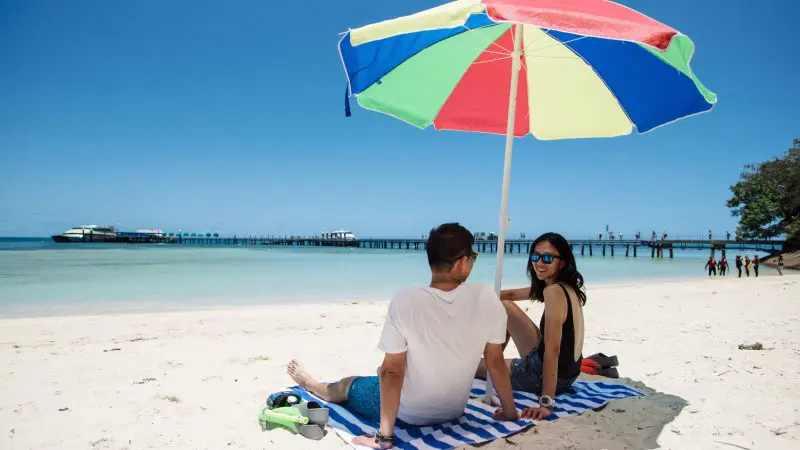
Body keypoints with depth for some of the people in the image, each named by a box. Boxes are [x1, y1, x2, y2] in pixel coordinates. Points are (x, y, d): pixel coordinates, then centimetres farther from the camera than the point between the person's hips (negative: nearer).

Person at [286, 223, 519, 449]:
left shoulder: (404, 301, -27)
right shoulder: (487, 299, -20)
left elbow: (392, 371, -23)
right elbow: (496, 361, -10)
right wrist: (509, 411, 5)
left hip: (408, 411, -3)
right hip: (455, 410, 3)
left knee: (346, 385, 27)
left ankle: (309, 384, 57)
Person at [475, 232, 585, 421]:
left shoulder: (553, 291, -23)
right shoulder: (566, 286, 6)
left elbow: (552, 349, -31)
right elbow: (512, 294, 17)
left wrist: (546, 402, -33)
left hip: (543, 375, -9)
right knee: (505, 307, 18)